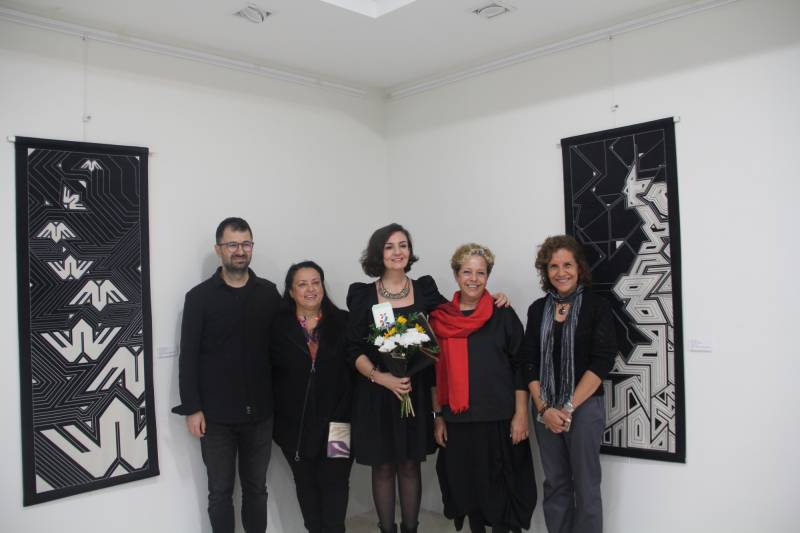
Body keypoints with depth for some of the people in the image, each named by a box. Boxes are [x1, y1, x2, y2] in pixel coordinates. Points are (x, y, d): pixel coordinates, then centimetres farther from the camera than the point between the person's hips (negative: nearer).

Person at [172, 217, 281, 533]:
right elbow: (188, 357, -4)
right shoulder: (199, 297, -3)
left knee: (256, 488, 15)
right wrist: (192, 408, -9)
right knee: (220, 492, 11)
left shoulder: (269, 293, 2)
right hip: (216, 415, -2)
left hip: (259, 412, 2)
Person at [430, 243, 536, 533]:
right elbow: (434, 372, 7)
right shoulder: (440, 318, 3)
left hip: (499, 418, -2)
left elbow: (521, 367, -3)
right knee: (466, 484, 12)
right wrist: (438, 416, 5)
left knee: (498, 487, 5)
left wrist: (520, 415, -8)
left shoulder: (503, 315, -2)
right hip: (457, 420, 2)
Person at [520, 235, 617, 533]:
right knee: (555, 484, 12)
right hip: (545, 409, 3)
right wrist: (544, 408, -6)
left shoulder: (596, 306, -4)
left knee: (585, 485, 4)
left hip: (584, 406, -3)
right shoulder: (537, 309, 7)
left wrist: (569, 407, -13)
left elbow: (601, 362, -10)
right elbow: (529, 363, 5)